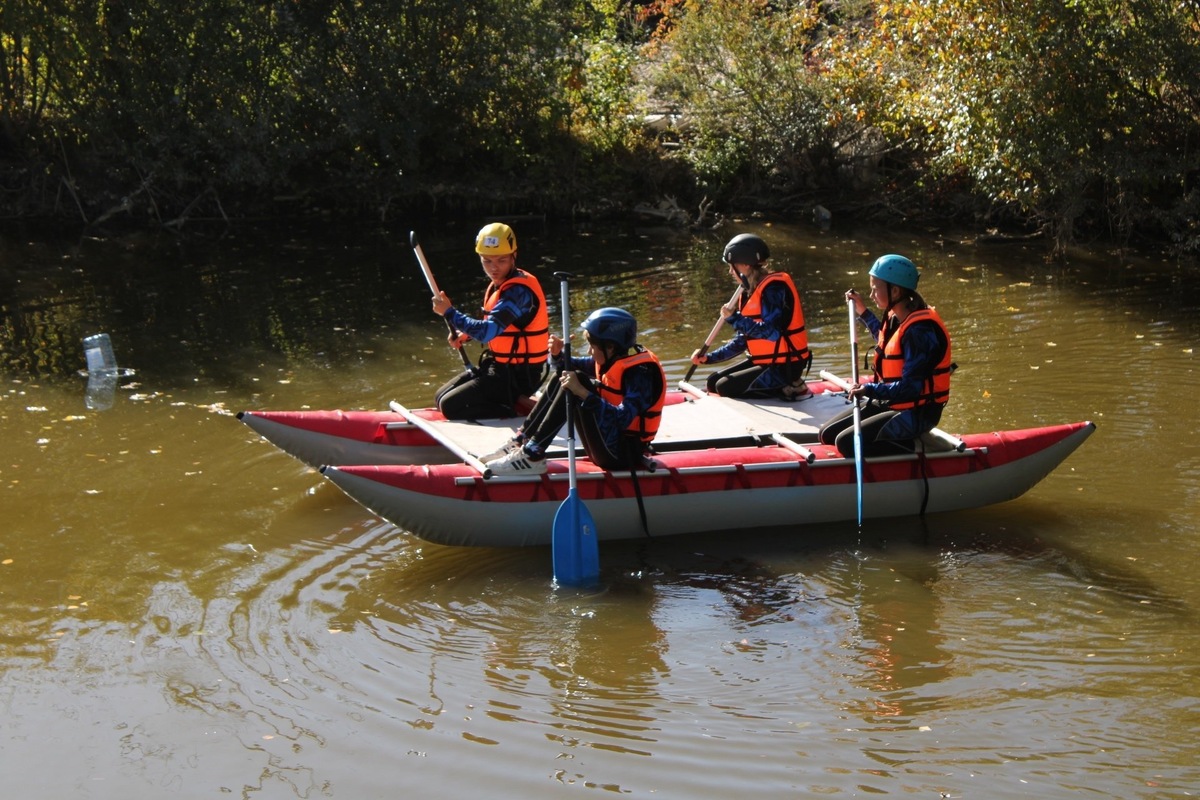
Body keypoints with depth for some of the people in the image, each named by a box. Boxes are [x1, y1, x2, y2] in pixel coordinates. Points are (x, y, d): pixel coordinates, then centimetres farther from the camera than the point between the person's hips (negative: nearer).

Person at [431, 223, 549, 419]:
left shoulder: (519, 290, -23)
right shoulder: (499, 285, 7)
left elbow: (488, 332, -30)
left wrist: (449, 312, -20)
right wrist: (464, 334, 3)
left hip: (517, 375, -10)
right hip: (500, 366, 10)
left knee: (451, 406, -15)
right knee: (441, 397, 13)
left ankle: (518, 412, -10)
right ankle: (515, 403, 11)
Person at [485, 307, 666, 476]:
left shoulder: (640, 371, -20)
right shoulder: (612, 359, 6)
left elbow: (623, 419, -32)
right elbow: (575, 366, 21)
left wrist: (582, 392, -35)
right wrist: (557, 354, -1)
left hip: (625, 454, -9)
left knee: (579, 381, -22)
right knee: (563, 379, 9)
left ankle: (533, 455, -23)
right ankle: (521, 442, 3)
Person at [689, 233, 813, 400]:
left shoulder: (773, 288, -18)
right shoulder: (750, 291, 11)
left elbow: (771, 333, -28)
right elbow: (742, 340, 14)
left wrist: (735, 318, -25)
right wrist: (709, 358, 7)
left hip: (784, 366, -10)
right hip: (764, 361, 10)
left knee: (725, 387, -17)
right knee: (714, 382, 9)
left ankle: (789, 388, -9)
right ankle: (784, 386, 3)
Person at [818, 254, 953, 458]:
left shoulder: (919, 330, -24)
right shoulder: (896, 318, 5)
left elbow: (910, 387, -27)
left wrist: (869, 390, -26)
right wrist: (863, 313, 30)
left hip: (916, 414, -10)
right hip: (891, 403, 10)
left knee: (847, 442, -21)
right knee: (828, 434, 6)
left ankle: (908, 449, -10)